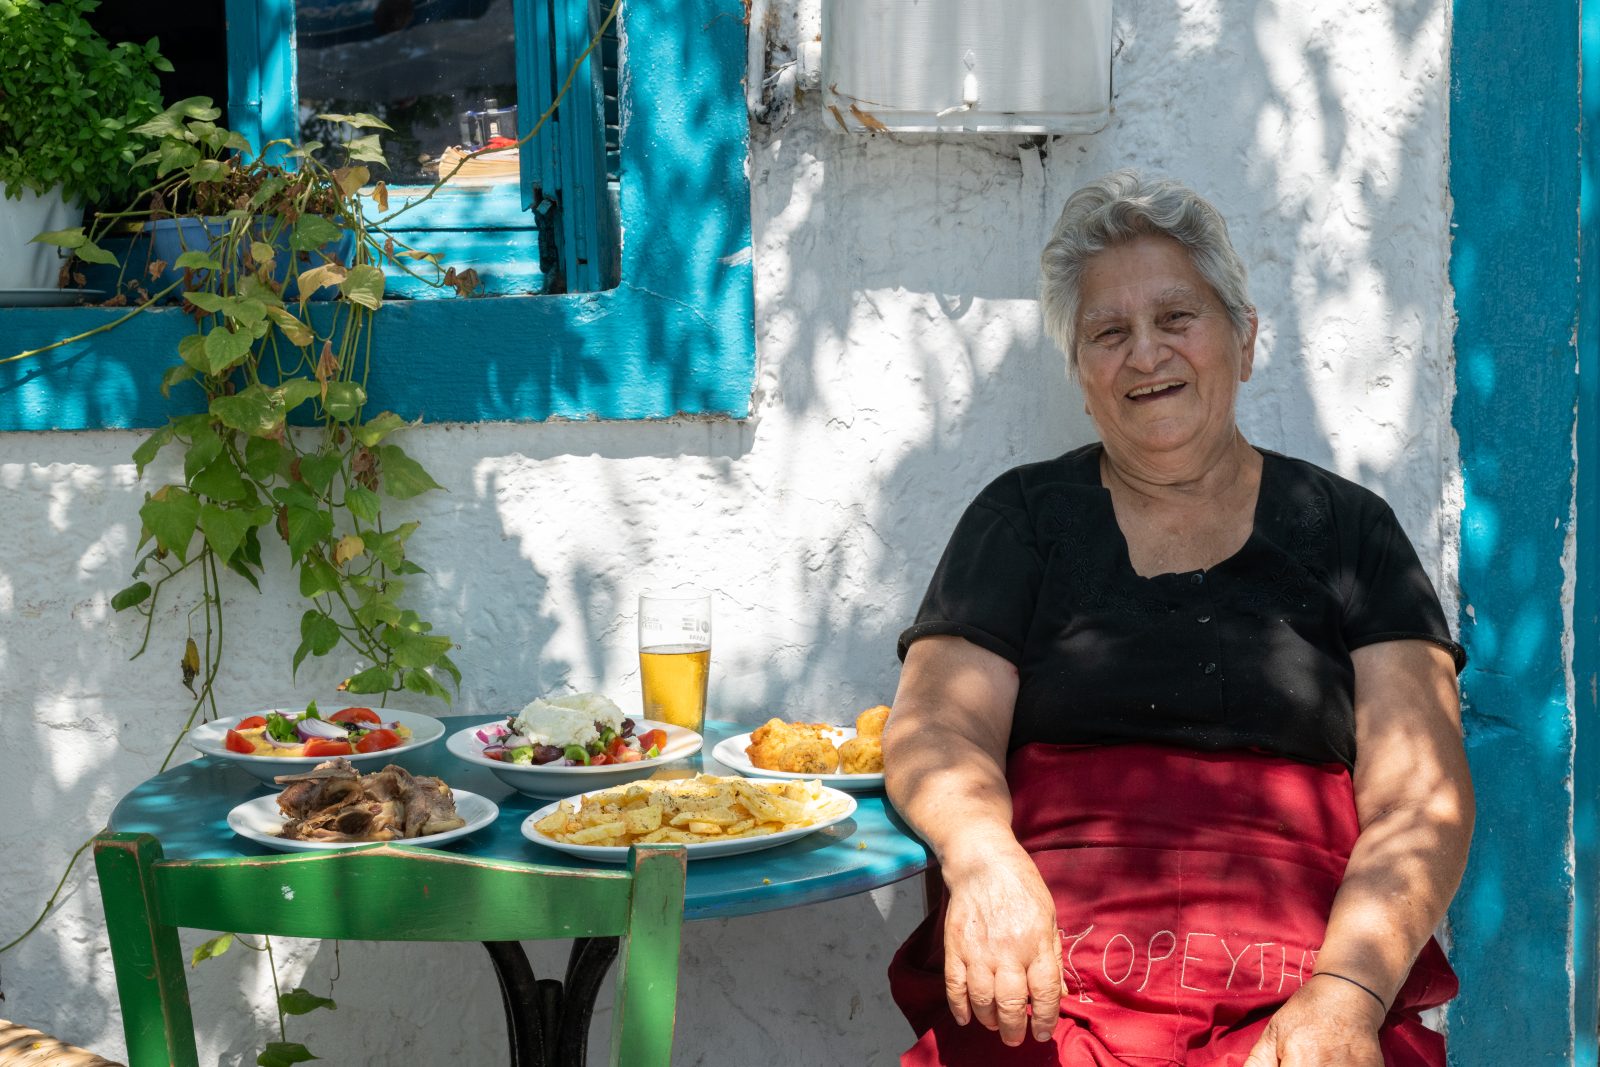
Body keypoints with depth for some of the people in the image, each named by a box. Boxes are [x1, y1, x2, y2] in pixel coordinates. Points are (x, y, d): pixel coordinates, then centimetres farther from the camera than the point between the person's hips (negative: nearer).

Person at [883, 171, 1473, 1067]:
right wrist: (982, 857, -19)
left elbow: (1420, 801, 5)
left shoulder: (1347, 531, 14)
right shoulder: (1025, 517, 15)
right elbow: (937, 729, 4)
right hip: (1047, 990, 0)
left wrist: (1347, 991, -13)